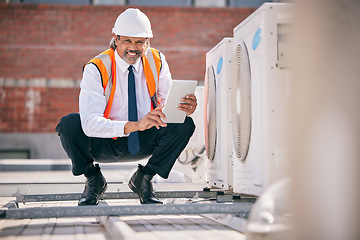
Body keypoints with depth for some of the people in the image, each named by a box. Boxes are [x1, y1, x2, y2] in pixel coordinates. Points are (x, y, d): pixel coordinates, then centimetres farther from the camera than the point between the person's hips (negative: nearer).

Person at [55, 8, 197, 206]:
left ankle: (144, 178, -2)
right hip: (104, 143, -2)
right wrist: (134, 125, -48)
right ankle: (93, 180, -3)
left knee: (185, 124, -23)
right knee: (69, 124, -31)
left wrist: (185, 109, -34)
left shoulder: (156, 61, -8)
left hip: (144, 142, 3)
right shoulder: (96, 69, -21)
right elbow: (90, 123, -34)